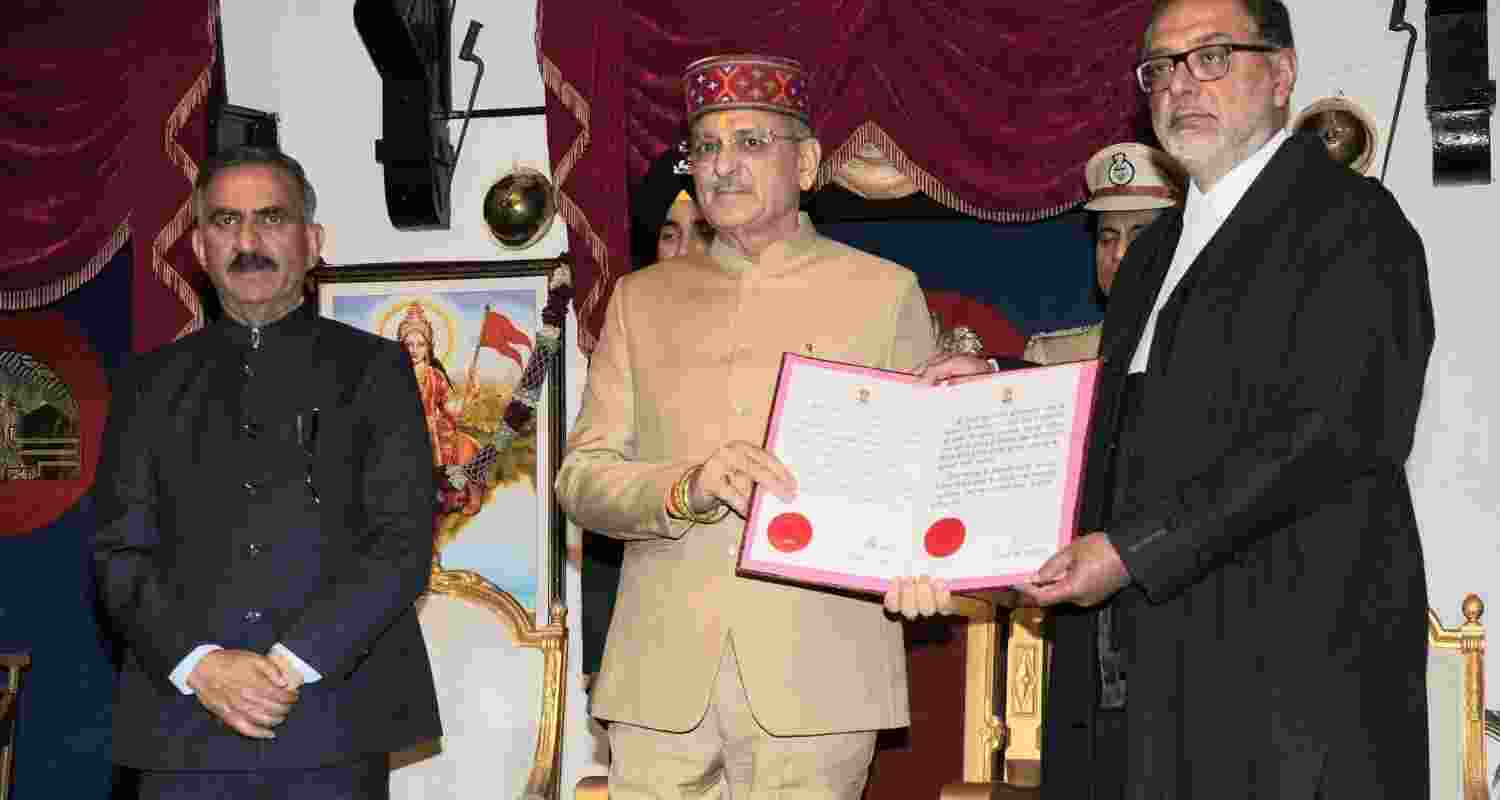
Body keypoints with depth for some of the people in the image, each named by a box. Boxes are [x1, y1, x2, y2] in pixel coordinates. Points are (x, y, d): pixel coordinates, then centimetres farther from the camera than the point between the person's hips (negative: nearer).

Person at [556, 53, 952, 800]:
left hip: (813, 678, -1)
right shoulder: (640, 299, 14)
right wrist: (688, 488, -15)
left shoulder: (885, 293, 10)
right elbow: (581, 477, 6)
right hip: (660, 679, 2)